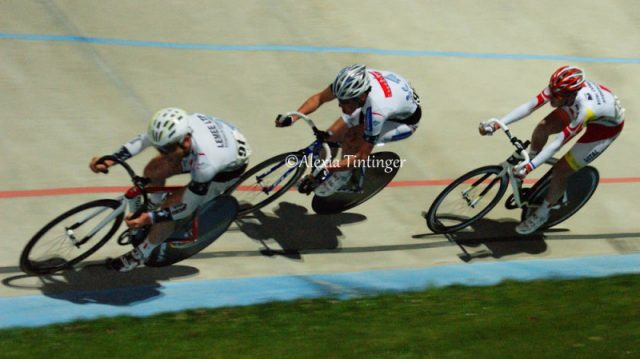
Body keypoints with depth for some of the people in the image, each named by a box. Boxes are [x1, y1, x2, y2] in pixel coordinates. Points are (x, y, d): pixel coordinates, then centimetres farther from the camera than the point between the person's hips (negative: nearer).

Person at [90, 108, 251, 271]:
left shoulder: (205, 164, -45)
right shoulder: (174, 129, -31)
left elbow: (187, 208, -31)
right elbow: (142, 139, -11)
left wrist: (149, 218, -38)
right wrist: (110, 160, -23)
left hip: (230, 167, -6)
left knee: (169, 206, -13)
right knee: (153, 170, 1)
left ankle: (142, 253, 10)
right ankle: (154, 205, 33)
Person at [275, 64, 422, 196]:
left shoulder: (376, 111, -44)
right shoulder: (352, 82, -29)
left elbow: (362, 157, -34)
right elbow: (319, 98, -12)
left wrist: (326, 170, -36)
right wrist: (292, 118, -25)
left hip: (406, 120, -6)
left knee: (352, 140, -26)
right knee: (331, 136, -7)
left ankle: (343, 177, 0)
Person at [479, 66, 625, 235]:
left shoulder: (584, 110, -45)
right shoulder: (562, 87, -29)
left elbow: (557, 143, -43)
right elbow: (529, 106, -29)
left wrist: (529, 167, -47)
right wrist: (496, 124, -36)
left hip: (607, 124, -6)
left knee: (561, 171, -7)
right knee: (543, 127, -10)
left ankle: (542, 214, 15)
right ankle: (530, 159, 20)